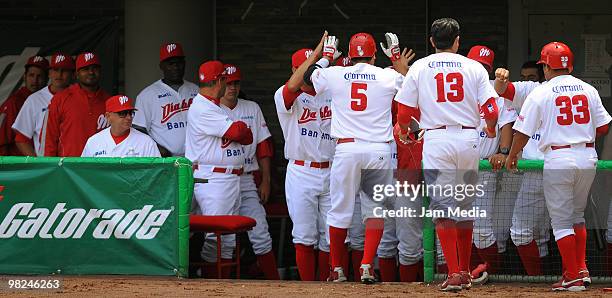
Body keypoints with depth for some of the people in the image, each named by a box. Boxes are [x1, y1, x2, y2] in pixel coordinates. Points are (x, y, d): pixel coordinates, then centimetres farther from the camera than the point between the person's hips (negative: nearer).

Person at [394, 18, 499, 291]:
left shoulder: (419, 68, 5)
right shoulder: (474, 67, 6)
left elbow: (404, 111, 4)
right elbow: (491, 110, 0)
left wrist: (403, 131, 26)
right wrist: (491, 129, 23)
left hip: (436, 139, -2)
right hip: (469, 139, 2)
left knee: (443, 207, -3)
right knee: (465, 207, 15)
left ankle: (454, 273, -14)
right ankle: (465, 272, 20)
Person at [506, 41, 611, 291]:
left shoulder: (541, 93, -4)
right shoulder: (588, 90, 7)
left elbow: (523, 131, -2)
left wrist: (511, 157, 14)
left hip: (558, 160, -4)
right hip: (588, 159, 4)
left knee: (561, 220, 1)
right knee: (577, 215, 21)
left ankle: (573, 277, -2)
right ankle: (581, 268, 14)